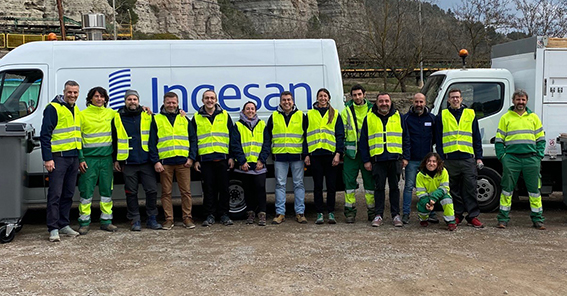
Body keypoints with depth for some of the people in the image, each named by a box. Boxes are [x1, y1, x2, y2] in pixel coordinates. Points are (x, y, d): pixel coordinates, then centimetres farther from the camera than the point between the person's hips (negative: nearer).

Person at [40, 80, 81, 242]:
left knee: (68, 194, 11)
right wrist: (47, 158, -16)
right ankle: (53, 229, -2)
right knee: (55, 194, -6)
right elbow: (45, 135, -11)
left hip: (73, 157, 7)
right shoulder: (53, 108, -7)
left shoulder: (76, 110, 16)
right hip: (58, 157, -7)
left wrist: (80, 157, 19)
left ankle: (64, 225, 20)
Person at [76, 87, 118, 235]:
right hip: (89, 158, -3)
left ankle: (106, 221, 15)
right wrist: (80, 159, -6)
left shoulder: (111, 113, 9)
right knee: (86, 190, -2)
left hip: (106, 158, 3)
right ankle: (84, 222, 7)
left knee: (107, 189, 7)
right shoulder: (83, 115, 1)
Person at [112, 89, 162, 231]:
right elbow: (114, 140, 11)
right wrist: (116, 159, 8)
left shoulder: (147, 116, 7)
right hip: (128, 162, 0)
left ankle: (151, 219, 12)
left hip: (146, 161, 0)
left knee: (152, 190, -1)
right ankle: (135, 220, 15)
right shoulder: (118, 118, 7)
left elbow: (154, 136, 12)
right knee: (131, 192, 5)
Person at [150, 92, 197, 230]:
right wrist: (155, 161, -5)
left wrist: (191, 157, 0)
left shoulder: (184, 119, 14)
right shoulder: (157, 120, 8)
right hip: (164, 162, -1)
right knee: (166, 192, 3)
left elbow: (193, 139, 12)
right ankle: (169, 219, 11)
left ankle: (187, 218, 11)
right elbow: (152, 142, 5)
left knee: (186, 191, 2)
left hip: (183, 161, 1)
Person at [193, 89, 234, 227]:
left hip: (222, 157, 0)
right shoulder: (197, 118, 9)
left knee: (224, 187, 3)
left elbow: (232, 137, 8)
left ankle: (224, 214, 13)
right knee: (209, 188, 3)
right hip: (205, 158, 0)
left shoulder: (225, 115, 8)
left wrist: (232, 157, 1)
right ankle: (210, 215, 12)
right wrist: (195, 159, 3)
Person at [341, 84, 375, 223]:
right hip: (351, 151, 0)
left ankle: (372, 210, 16)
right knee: (349, 181, 0)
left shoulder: (372, 110, 7)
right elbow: (342, 132, 6)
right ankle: (350, 211, 8)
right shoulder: (346, 111, 6)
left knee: (370, 180, 5)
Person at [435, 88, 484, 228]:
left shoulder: (470, 114, 12)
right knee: (454, 189, 6)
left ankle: (473, 216, 3)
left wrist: (479, 157, 6)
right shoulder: (442, 116, 10)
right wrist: (440, 158, 0)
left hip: (468, 158, 0)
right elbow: (438, 139, 8)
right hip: (449, 158, 0)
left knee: (470, 188, -2)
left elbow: (477, 137, 12)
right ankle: (457, 215, 15)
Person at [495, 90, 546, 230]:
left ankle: (538, 219, 13)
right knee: (507, 189, 1)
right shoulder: (505, 118, 8)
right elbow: (499, 140, 7)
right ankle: (503, 219, 8)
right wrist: (501, 156, -3)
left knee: (534, 189, 4)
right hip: (511, 158, -1)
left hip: (531, 159, 2)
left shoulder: (533, 117, 14)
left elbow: (541, 139, 13)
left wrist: (539, 156, 2)